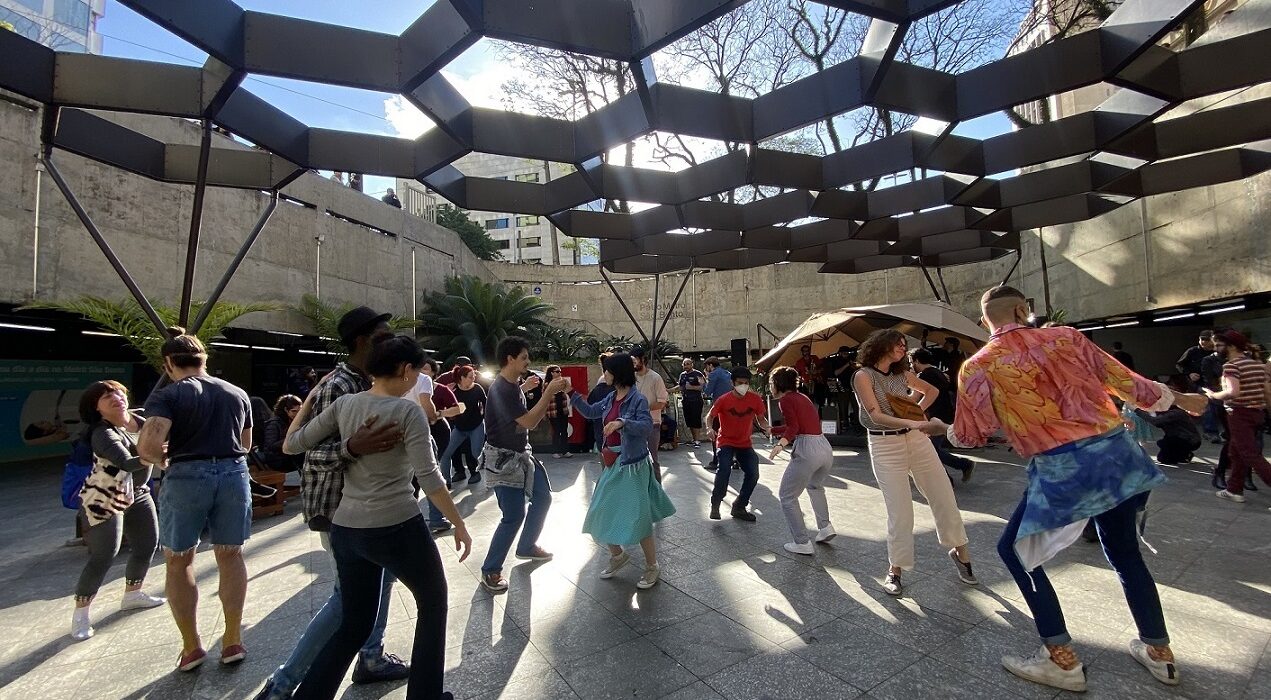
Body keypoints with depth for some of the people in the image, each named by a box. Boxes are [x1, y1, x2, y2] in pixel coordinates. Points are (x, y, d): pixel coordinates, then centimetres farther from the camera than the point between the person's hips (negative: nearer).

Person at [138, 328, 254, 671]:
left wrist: (161, 459, 1)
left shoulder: (167, 395, -5)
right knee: (230, 555, 15)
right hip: (233, 474, 3)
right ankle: (233, 640, 22)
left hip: (187, 476, -3)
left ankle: (192, 646, 23)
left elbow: (147, 444, -19)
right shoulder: (237, 393, 8)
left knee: (179, 562, 16)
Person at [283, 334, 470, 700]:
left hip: (345, 530, 6)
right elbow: (429, 478, -18)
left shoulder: (343, 404, 1)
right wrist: (460, 525, -9)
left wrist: (310, 398, 20)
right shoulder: (408, 411, -15)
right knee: (433, 602, 19)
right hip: (396, 528, -6)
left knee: (354, 624, 23)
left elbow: (291, 445, 8)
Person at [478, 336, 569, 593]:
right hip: (503, 460, -10)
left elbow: (526, 420, 11)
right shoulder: (501, 389, -23)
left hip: (521, 456, 10)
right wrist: (549, 393, -23)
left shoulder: (513, 386, 8)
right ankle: (490, 571, 11)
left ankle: (527, 547, 35)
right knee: (514, 516, -7)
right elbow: (528, 422, -27)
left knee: (543, 497, 15)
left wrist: (548, 398, -1)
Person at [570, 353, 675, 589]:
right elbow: (590, 412, 17)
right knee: (602, 514, 13)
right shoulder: (611, 397, 4)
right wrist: (572, 394, 10)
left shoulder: (638, 399, -17)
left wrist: (622, 423, -45)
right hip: (613, 463, 8)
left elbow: (647, 426, -30)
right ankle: (618, 555, 36)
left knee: (637, 517, -2)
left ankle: (652, 568, 19)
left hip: (632, 465, -8)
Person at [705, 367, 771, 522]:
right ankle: (715, 505, 2)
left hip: (745, 444, 4)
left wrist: (767, 427, -20)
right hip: (726, 442, -4)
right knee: (724, 470, -22)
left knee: (753, 474, -5)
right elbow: (710, 416, -5)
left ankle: (739, 508, 17)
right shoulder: (724, 400, -16)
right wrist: (710, 428, -25)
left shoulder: (755, 399, -9)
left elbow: (761, 419, 3)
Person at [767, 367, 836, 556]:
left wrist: (781, 443, -31)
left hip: (807, 450, -9)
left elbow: (793, 427, -16)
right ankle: (825, 527, 28)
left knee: (787, 496, 7)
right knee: (815, 486, 36)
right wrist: (770, 430, 41)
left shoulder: (785, 400, -3)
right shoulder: (802, 398, 21)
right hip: (826, 448, 9)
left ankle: (803, 543, 9)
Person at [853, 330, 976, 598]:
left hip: (917, 440, 5)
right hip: (885, 446, -5)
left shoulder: (903, 374, 8)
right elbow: (876, 416, -18)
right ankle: (895, 570, 16)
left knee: (944, 497, 10)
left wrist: (919, 410, 6)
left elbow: (932, 390, 26)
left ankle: (960, 551, 35)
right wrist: (915, 424, -29)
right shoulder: (863, 376, -8)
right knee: (900, 511, -3)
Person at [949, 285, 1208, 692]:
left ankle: (1062, 660, 16)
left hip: (1063, 468, -5)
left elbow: (967, 435, 4)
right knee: (1124, 552, 27)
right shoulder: (1065, 337, 4)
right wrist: (1179, 398, 32)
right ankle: (1159, 653, 41)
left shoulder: (978, 368, -5)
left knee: (1015, 550, 12)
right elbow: (1124, 382, 14)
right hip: (1119, 452, 6)